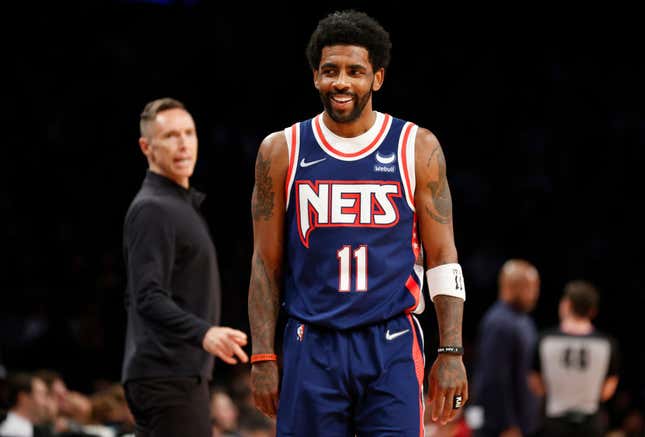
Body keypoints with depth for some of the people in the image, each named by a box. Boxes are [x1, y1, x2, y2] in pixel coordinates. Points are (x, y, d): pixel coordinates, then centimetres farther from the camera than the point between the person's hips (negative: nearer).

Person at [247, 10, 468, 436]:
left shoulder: (418, 148, 3)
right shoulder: (283, 150, 5)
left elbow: (443, 259, 4)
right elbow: (266, 263, 7)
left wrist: (451, 353, -4)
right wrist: (263, 357, 0)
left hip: (392, 346, -1)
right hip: (312, 348, 1)